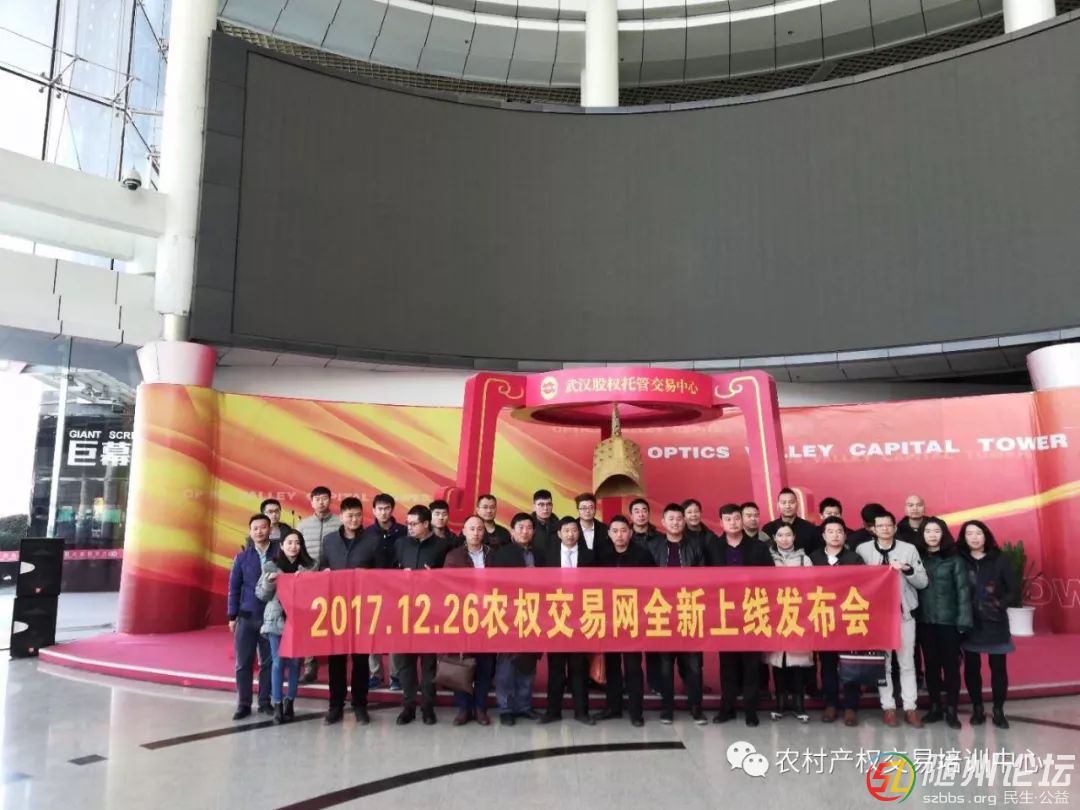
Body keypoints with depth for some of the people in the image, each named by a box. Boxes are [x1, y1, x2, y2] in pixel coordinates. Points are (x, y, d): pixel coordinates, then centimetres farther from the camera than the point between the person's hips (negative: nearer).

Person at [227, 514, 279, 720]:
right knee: (244, 663, 6)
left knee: (268, 662, 7)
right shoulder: (242, 558, 3)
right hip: (246, 617, 1)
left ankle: (265, 702, 18)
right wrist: (232, 616, 2)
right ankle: (243, 704, 16)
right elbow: (234, 588, 5)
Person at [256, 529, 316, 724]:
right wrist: (269, 582, -13)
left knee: (295, 662, 5)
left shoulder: (309, 566, 4)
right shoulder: (271, 566, 3)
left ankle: (290, 702, 17)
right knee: (278, 662, -2)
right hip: (276, 620, -1)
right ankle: (277, 705, 6)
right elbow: (261, 595, 4)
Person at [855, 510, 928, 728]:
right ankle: (888, 707, 14)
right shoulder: (862, 550, -1)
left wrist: (907, 569, -16)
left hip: (904, 612, 1)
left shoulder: (909, 549, 2)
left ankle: (910, 707, 14)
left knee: (907, 662, 6)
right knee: (882, 663, 5)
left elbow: (923, 582, 1)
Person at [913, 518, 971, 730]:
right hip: (924, 620, 2)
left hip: (948, 620, -2)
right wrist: (911, 616, -7)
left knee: (951, 665, 4)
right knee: (931, 664, 11)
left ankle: (951, 710, 14)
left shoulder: (954, 559, -1)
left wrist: (964, 620, -11)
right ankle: (934, 707, 22)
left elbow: (962, 590, -5)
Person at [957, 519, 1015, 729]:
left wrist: (1001, 605, -12)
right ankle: (977, 708, 18)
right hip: (970, 622, 0)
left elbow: (1013, 588, 3)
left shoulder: (999, 560, 1)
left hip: (995, 622, 0)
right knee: (971, 667, 6)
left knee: (998, 667, 4)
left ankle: (999, 711, 16)